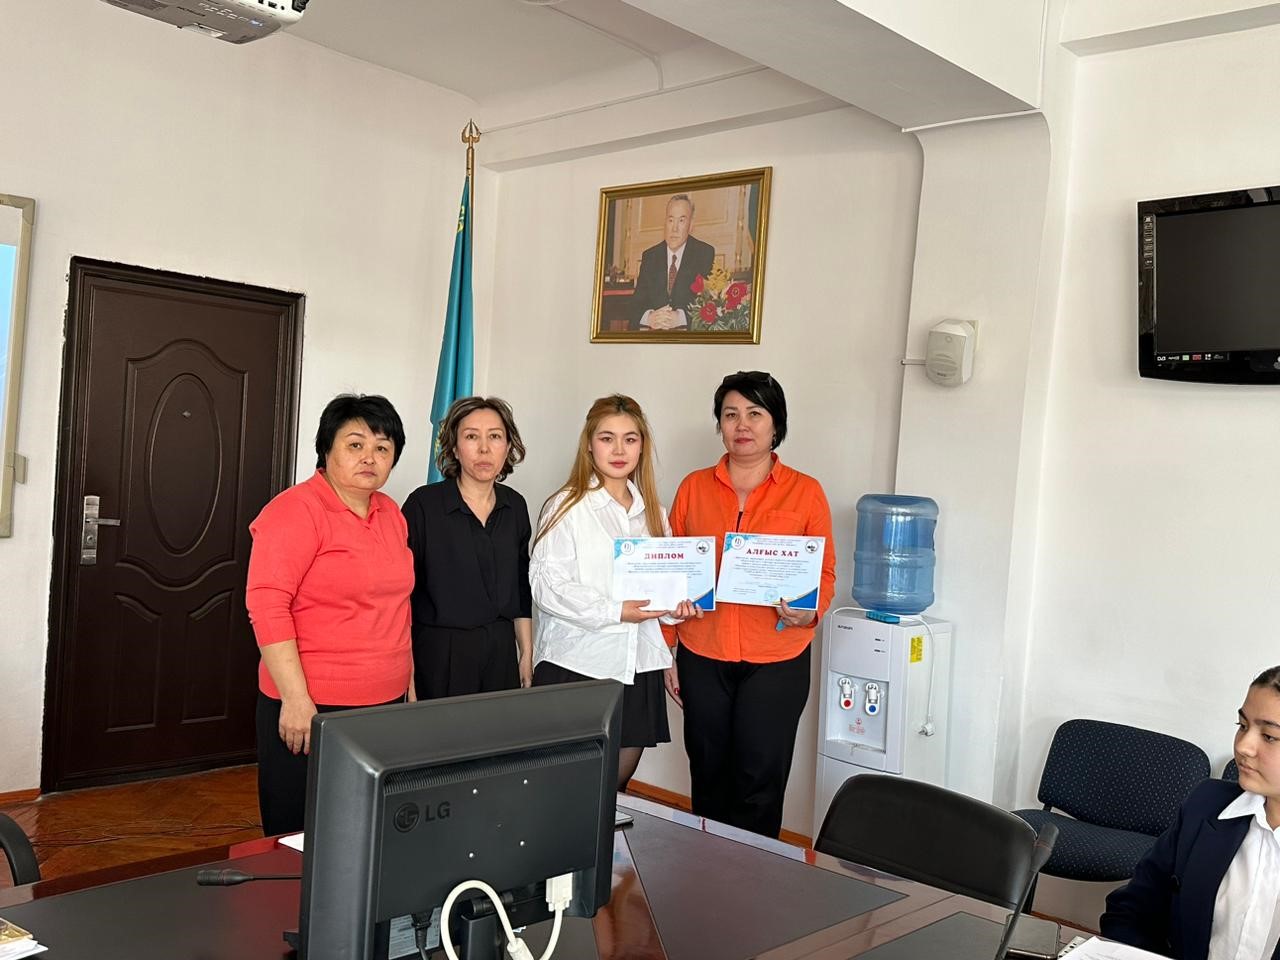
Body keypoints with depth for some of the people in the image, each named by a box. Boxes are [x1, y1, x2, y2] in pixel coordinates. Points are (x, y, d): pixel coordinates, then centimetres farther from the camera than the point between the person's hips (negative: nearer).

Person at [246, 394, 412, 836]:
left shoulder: (391, 513, 11)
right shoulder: (296, 510, -10)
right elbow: (266, 605, -16)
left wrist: (408, 680, 18)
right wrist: (296, 698, -20)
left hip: (386, 702, 7)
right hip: (311, 708, -6)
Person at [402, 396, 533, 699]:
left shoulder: (515, 507, 6)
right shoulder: (423, 504, -9)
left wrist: (527, 654, 14)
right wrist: (406, 673, -10)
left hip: (501, 650, 4)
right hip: (440, 651, -4)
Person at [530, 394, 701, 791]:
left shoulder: (652, 511, 13)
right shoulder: (567, 506, -5)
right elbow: (545, 582, -13)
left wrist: (677, 604, -2)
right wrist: (614, 612, -20)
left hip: (637, 665, 5)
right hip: (576, 664, -5)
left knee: (618, 779, 12)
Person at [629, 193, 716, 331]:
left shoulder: (705, 253, 3)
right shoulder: (649, 256, 12)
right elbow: (637, 303, 6)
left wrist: (681, 317, -22)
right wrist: (649, 317, -17)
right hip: (652, 332, 2)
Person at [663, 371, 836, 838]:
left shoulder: (805, 492, -1)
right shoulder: (694, 487, 5)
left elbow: (825, 573, 3)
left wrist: (809, 611, -18)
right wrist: (667, 650, 7)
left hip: (775, 660, -2)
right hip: (702, 657, 2)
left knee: (759, 785, 3)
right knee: (708, 778, 13)